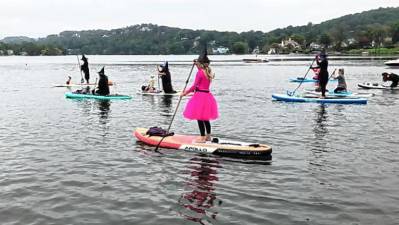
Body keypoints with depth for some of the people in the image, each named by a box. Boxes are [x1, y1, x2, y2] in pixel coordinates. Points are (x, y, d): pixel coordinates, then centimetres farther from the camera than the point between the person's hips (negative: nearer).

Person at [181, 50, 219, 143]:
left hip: (200, 96, -9)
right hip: (207, 95, 9)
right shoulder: (209, 73, 11)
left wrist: (185, 92, -6)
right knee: (205, 118, 17)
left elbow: (194, 86, -14)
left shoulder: (200, 72, -14)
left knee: (199, 118, -1)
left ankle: (202, 137, 2)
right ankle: (208, 136, 25)